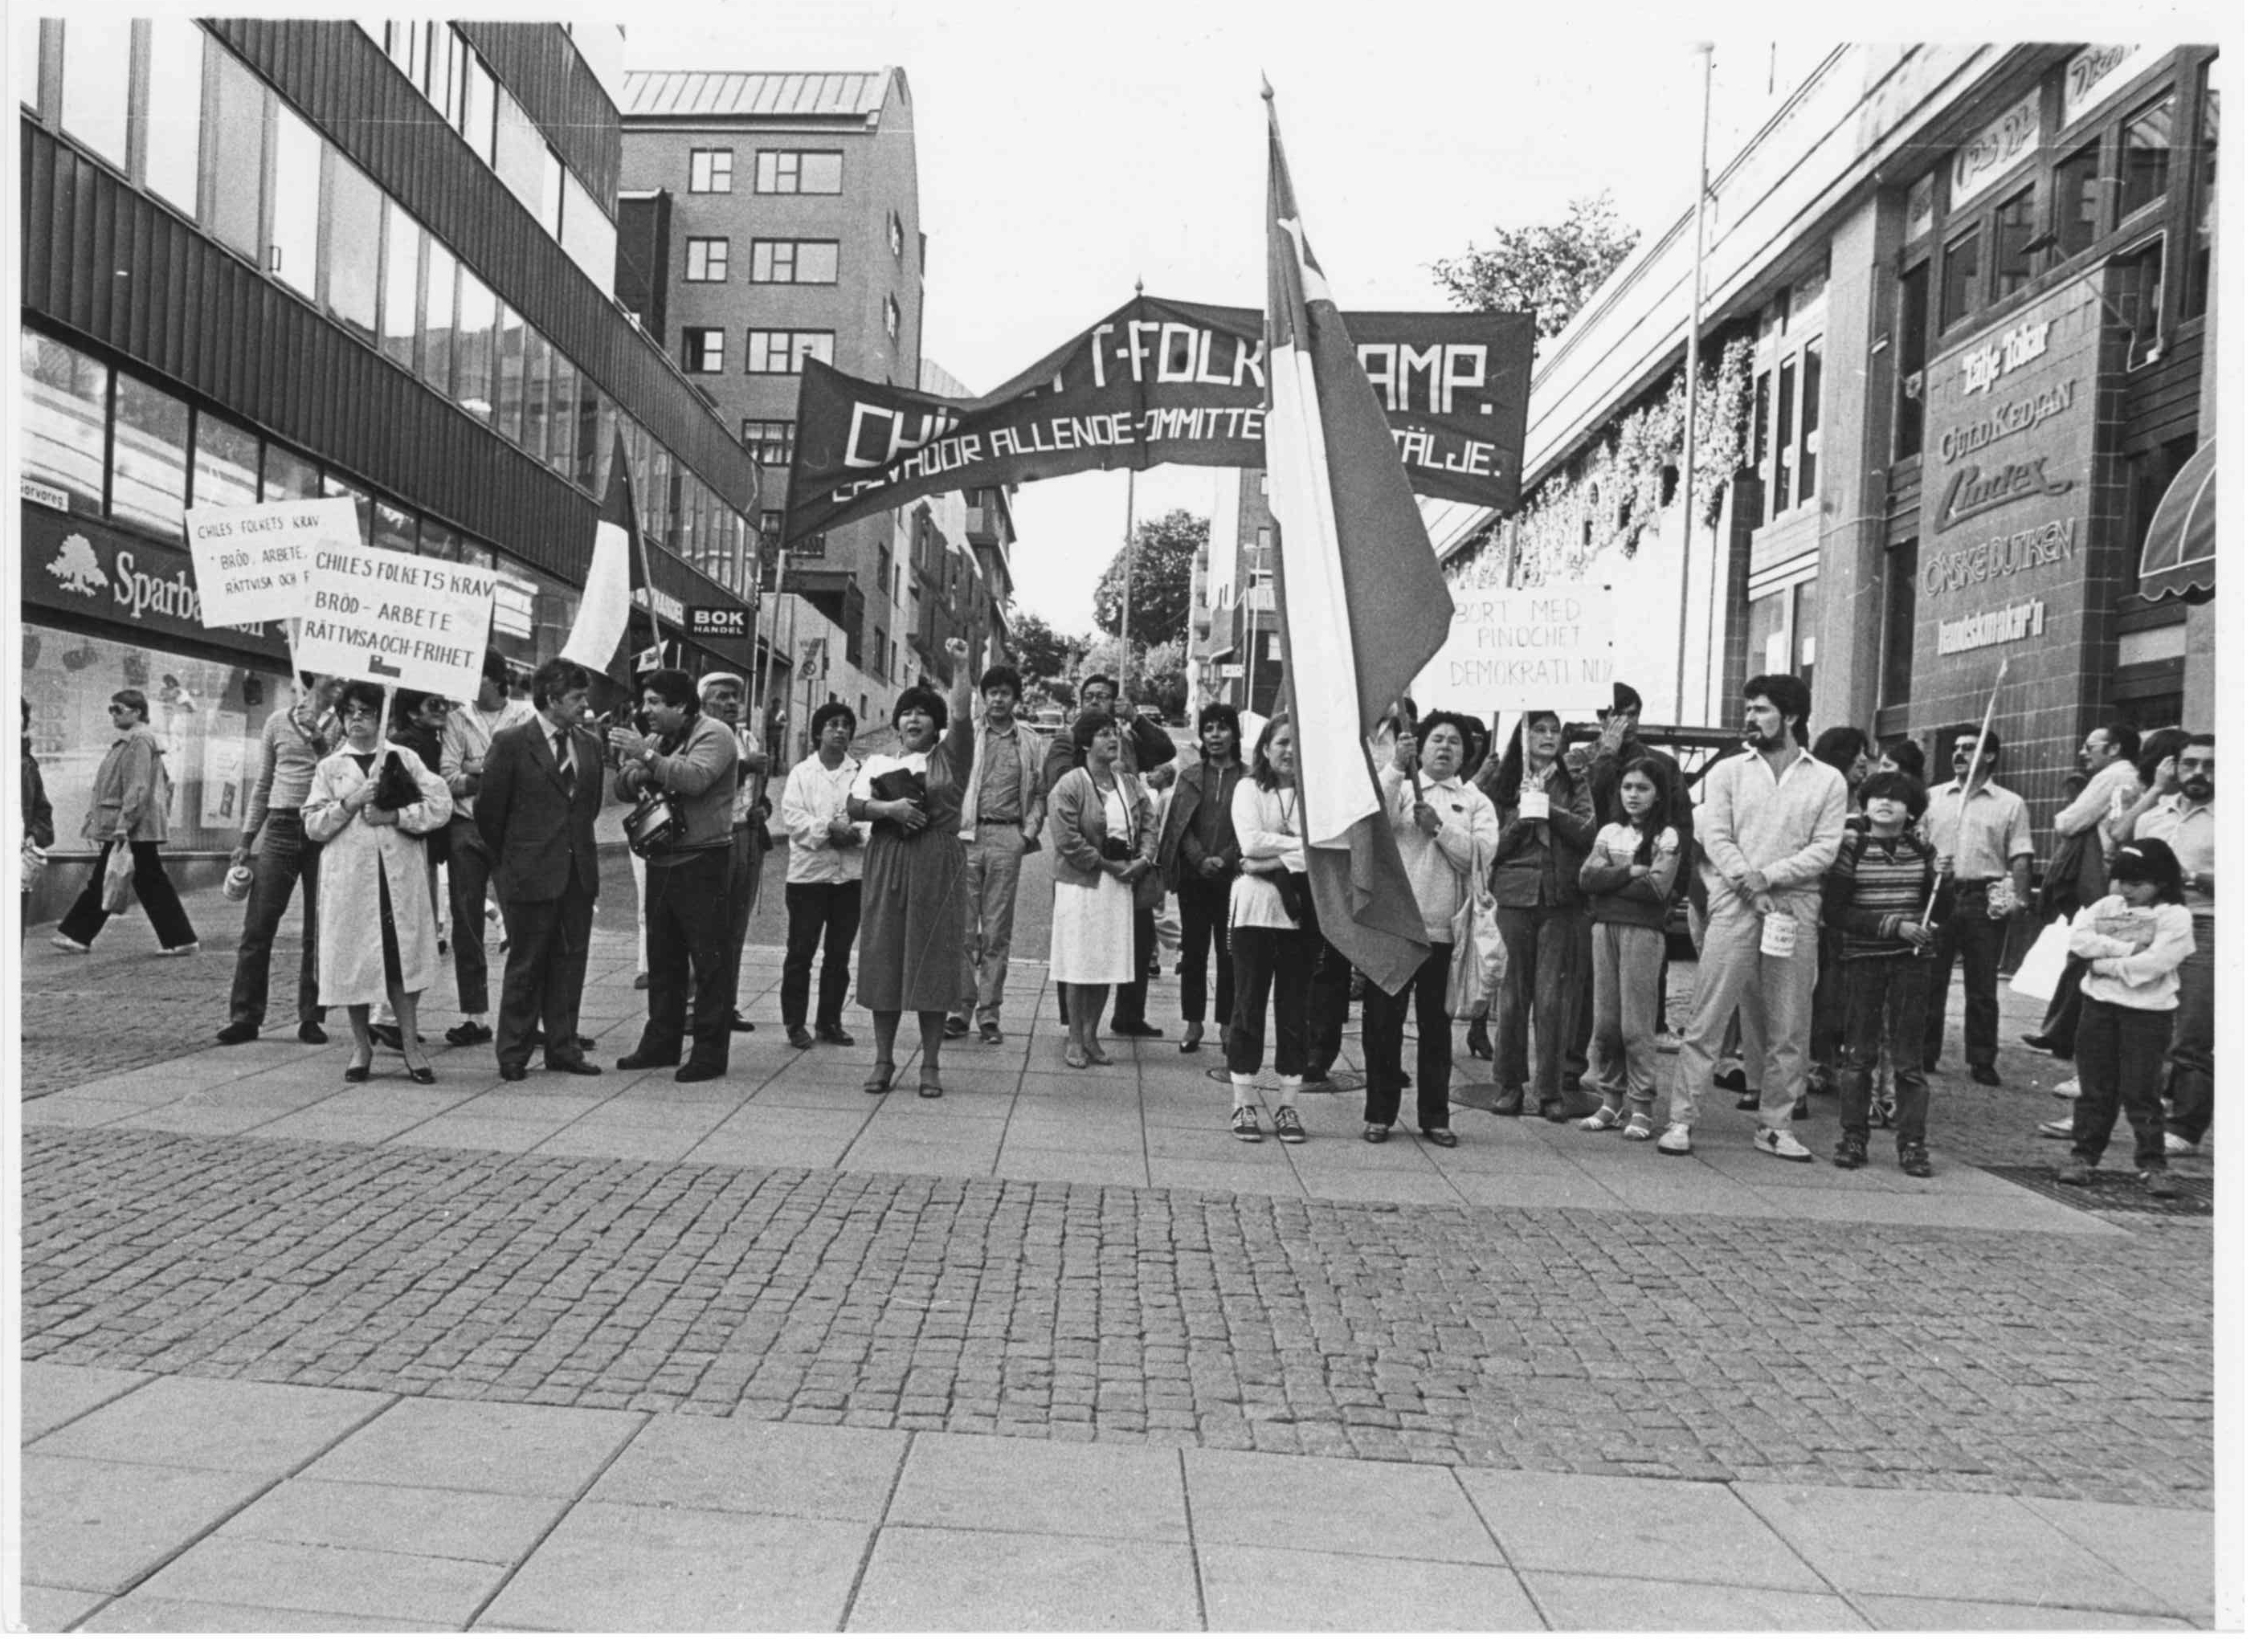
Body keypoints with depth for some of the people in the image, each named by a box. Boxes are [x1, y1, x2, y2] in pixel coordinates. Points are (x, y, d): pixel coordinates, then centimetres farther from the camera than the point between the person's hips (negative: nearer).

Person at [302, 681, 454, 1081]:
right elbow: (313, 826, 5)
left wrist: (394, 815, -10)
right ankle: (362, 1047, 16)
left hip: (400, 874, -1)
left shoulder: (404, 759, 9)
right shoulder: (329, 767, 12)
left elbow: (440, 806, -1)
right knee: (353, 960, 3)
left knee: (402, 957, -2)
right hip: (349, 876, 1)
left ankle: (410, 1042, 6)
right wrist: (350, 803, -8)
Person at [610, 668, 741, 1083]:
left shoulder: (715, 734, -7)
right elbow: (623, 789, 16)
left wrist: (647, 757, -22)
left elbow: (694, 778, -24)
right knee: (663, 959, 13)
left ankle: (710, 1053, 1)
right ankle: (661, 1043, 23)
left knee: (709, 961, -3)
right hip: (661, 860, 8)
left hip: (702, 861, -8)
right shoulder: (657, 741, 16)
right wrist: (633, 774, -5)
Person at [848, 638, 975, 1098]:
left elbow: (962, 715, -7)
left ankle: (931, 1064, 4)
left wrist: (959, 667, -15)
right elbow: (853, 806, 4)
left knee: (932, 961, -3)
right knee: (884, 960, 2)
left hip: (937, 867, -2)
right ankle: (883, 1060, 10)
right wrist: (888, 808, -13)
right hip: (886, 866, 2)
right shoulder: (878, 763, 16)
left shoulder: (949, 758, 8)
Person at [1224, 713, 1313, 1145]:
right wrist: (1303, 844, -9)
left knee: (1294, 1007, 5)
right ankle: (1244, 1104, 11)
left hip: (1299, 909, 1)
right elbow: (1251, 841, -10)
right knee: (1249, 1004, 3)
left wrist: (1276, 858, -13)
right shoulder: (1249, 789, 5)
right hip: (1255, 905, -1)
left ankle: (1288, 1105, 13)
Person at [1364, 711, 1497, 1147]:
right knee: (1382, 1021, 3)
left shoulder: (1476, 802, 11)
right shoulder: (1399, 787, 10)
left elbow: (1481, 854, -4)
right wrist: (1394, 767, -14)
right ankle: (1380, 1113, 13)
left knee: (1437, 1025, 6)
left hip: (1445, 928, 1)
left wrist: (1438, 826, -13)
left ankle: (1435, 1117, 16)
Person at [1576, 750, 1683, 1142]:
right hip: (1605, 927, 4)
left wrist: (1608, 884, -4)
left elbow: (1657, 888, -12)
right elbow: (1586, 877, 1)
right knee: (1605, 1022, 5)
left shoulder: (1668, 836, 1)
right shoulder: (1610, 832, 14)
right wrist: (1630, 872, -9)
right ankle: (1611, 1101, 14)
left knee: (1636, 1025, -5)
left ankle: (1640, 1108, 3)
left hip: (1644, 930, -4)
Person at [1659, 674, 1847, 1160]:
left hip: (1796, 909, 1)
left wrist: (1769, 876, -12)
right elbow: (1715, 837, 1)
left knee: (1788, 1029, 5)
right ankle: (1681, 1120, -1)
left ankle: (1775, 1126, 15)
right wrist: (1749, 886, -12)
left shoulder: (1828, 780, 9)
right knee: (1706, 1019, -5)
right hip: (1734, 905, -1)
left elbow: (1825, 849, 0)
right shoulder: (1729, 772, 10)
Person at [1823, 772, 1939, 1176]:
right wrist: (1892, 925, -14)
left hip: (1912, 960, 2)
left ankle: (1912, 1143, 10)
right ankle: (1853, 1139, 12)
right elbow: (1833, 912, -7)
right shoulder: (1851, 847, -2)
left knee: (1910, 1056, 3)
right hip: (1863, 957, -1)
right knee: (1859, 1052, 3)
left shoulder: (1922, 849, 7)